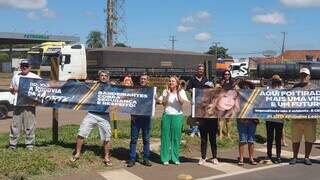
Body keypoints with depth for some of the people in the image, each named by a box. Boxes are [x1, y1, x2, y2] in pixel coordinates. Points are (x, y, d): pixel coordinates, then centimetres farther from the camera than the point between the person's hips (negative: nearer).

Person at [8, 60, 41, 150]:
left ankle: (29, 144, 9)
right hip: (18, 103, 3)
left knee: (30, 125, 0)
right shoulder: (16, 76, 14)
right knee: (15, 124, 4)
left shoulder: (35, 77, 3)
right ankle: (12, 144, 13)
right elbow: (11, 88, 20)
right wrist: (13, 89, -3)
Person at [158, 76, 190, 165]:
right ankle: (165, 158, 9)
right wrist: (167, 95, -15)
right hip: (166, 115, 0)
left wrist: (178, 94, -25)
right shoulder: (165, 91, 4)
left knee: (176, 137, 4)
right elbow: (163, 103, -2)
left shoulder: (181, 91, 3)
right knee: (166, 136, 2)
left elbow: (184, 102, -11)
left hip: (177, 116, 0)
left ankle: (175, 158, 15)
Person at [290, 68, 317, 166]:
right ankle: (295, 157, 18)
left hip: (310, 118, 0)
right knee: (295, 139, 5)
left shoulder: (314, 87, 9)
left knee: (309, 139, 5)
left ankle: (307, 157, 19)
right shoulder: (295, 87, 12)